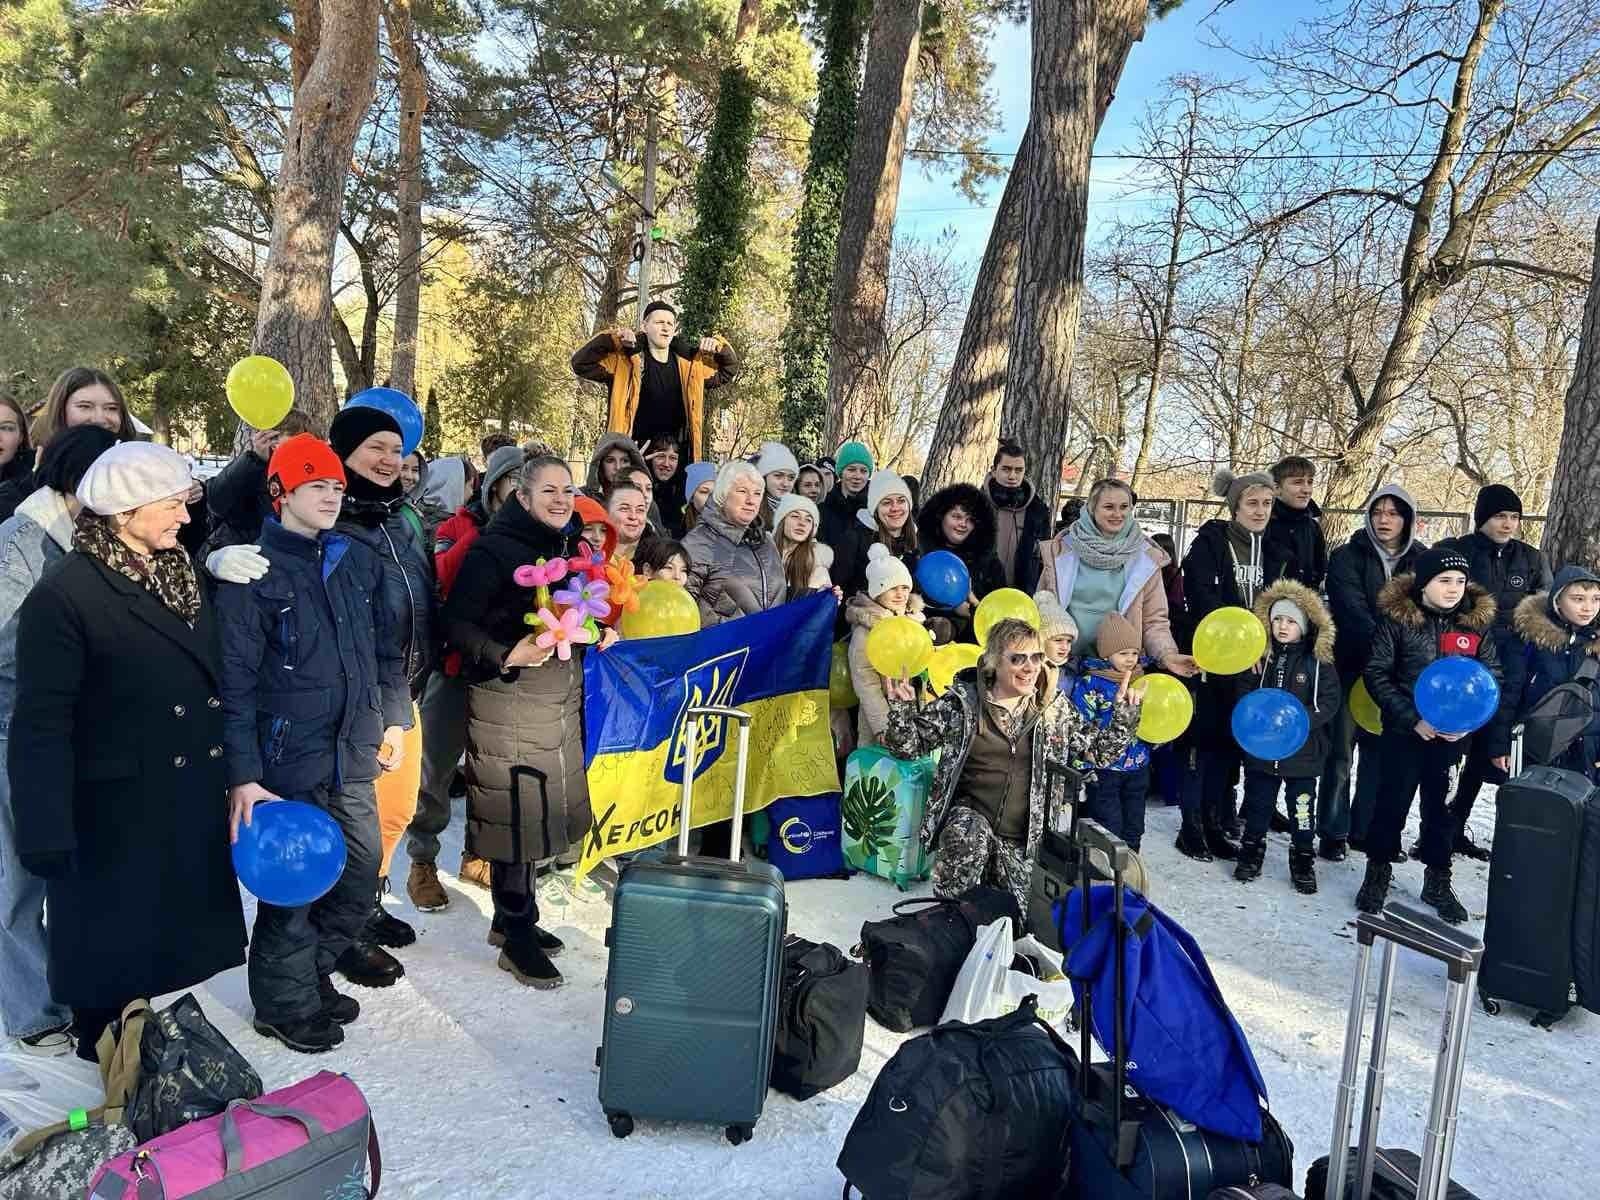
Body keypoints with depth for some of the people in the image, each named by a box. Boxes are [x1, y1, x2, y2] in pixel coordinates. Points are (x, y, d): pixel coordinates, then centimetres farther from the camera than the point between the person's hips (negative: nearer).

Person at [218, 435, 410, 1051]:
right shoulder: (252, 572, -8)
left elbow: (385, 648, 18)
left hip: (354, 751, 6)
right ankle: (286, 1001, 24)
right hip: (289, 756, -6)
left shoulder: (357, 560, 10)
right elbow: (234, 678, -11)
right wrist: (243, 775, -16)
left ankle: (315, 966, 37)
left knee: (362, 870, 13)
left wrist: (393, 718, 14)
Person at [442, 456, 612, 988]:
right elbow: (456, 624, -14)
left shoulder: (571, 547, 12)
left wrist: (599, 635, 6)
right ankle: (516, 936, 11)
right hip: (510, 699, -7)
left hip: (562, 699, 8)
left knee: (538, 809, 14)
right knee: (514, 813, -2)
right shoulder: (493, 550, -11)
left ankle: (513, 918, 29)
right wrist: (509, 655, -25)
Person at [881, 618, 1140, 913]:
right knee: (972, 833, -37)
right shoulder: (962, 701, -5)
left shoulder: (1056, 707, 3)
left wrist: (1124, 716, -2)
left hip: (1023, 838, 4)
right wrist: (902, 708, -20)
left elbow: (1097, 749, 11)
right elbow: (910, 744, -2)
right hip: (969, 816, -3)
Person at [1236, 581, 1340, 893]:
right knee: (1257, 804, 14)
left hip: (1303, 749, -2)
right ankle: (1251, 852, 30)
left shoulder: (1319, 660, -7)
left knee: (1302, 808, 8)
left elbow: (1329, 702, -9)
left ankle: (1303, 861, 22)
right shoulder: (1263, 654, 0)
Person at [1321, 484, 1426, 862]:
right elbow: (1351, 610, -16)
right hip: (1351, 666, -3)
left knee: (1382, 753, 8)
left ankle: (1365, 829, 21)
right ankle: (1333, 833, 11)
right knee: (1340, 753, 1)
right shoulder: (1348, 557, -3)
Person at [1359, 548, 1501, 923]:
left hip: (1453, 735, 2)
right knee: (1392, 803, 6)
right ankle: (1378, 873, 23)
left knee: (1441, 806, 12)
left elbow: (1492, 678, 6)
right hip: (1403, 732, -2)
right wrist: (1412, 719, -15)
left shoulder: (1479, 622, 0)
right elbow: (1376, 673, -8)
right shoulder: (1398, 618, -9)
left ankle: (1438, 881, 28)